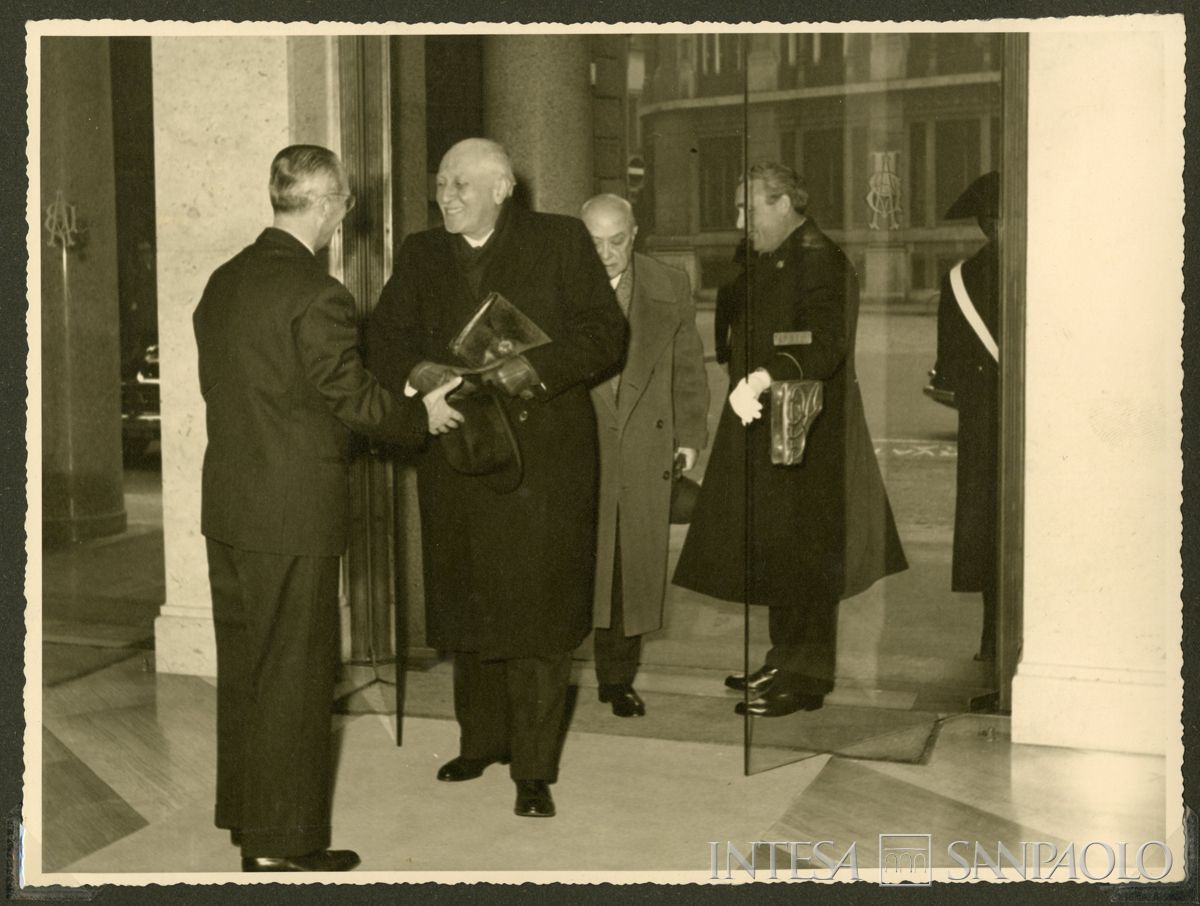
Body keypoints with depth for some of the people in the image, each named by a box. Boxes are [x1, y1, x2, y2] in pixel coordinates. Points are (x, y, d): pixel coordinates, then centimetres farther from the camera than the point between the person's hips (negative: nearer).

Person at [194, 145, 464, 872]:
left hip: (226, 503, 8)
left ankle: (244, 812, 32)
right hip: (292, 513, -8)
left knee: (243, 664, 18)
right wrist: (423, 416, 2)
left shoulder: (224, 282, 8)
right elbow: (355, 399, -15)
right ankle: (281, 844, 12)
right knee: (294, 674, 3)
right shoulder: (317, 295, -18)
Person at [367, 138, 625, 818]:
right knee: (468, 606, 13)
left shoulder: (561, 240, 1)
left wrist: (536, 367, -19)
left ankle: (534, 768, 8)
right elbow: (385, 337, 10)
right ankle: (481, 741, 31)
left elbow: (607, 332, -4)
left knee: (539, 610, -2)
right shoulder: (422, 254, 13)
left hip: (544, 458, -4)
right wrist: (416, 371, -12)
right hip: (456, 457, 4)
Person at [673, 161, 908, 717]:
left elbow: (827, 344, -28)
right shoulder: (766, 261, 15)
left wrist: (763, 377, -39)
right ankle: (785, 663, 25)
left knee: (801, 556, -3)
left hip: (804, 433, -9)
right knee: (770, 553, 14)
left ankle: (807, 679, 6)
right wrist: (746, 383, 9)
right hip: (766, 427, 9)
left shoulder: (818, 260, -14)